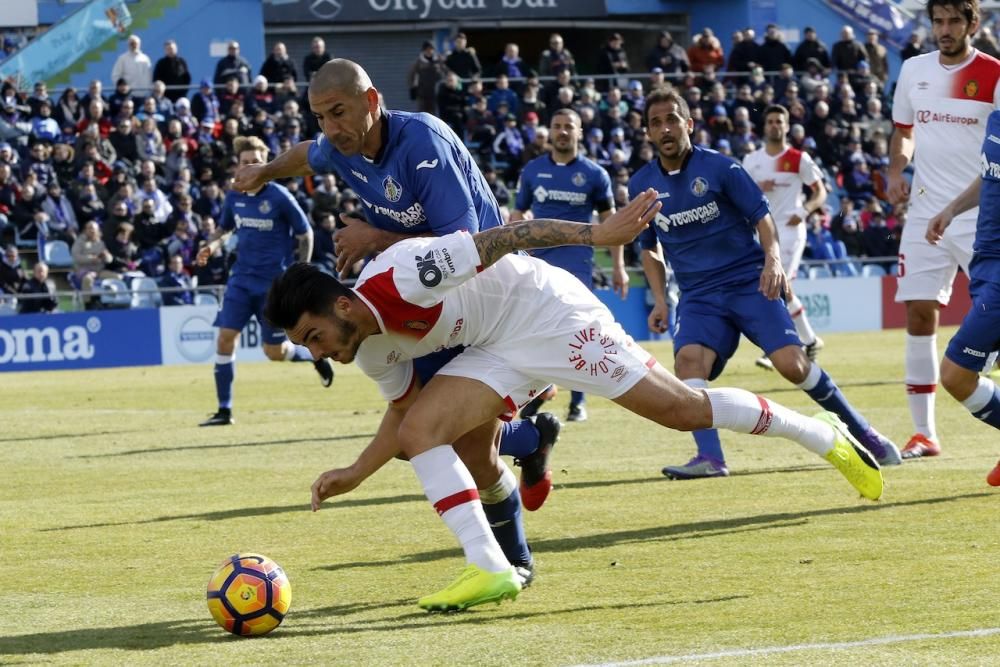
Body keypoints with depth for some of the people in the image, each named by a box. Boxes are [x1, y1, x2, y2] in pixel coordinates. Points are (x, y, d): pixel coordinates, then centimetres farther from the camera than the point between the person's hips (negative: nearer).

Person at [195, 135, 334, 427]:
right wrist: (212, 245, -1)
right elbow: (225, 228, 20)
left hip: (274, 282, -4)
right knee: (225, 337, -9)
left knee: (275, 351, 0)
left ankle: (316, 356, 33)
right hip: (242, 278, 4)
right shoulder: (234, 197, 3)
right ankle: (224, 410, -2)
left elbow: (305, 235, -3)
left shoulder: (279, 197, -11)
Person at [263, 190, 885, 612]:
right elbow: (403, 407, 16)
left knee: (680, 408, -6)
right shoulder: (371, 349, 0)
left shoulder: (396, 279, -27)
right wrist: (355, 474, 5)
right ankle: (490, 569, -9)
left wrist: (596, 233, -29)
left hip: (543, 306, -8)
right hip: (500, 348, 8)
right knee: (416, 432, -10)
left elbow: (493, 240, -27)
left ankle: (822, 434, 10)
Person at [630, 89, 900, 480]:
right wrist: (659, 300, 6)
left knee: (791, 363, -16)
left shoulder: (720, 168, -5)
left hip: (749, 283, -3)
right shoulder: (642, 185, 6)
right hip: (698, 297, 3)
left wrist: (773, 258, -22)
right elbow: (649, 248, 18)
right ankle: (709, 458, -35)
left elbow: (761, 216, -3)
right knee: (688, 360, -26)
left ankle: (863, 433, 3)